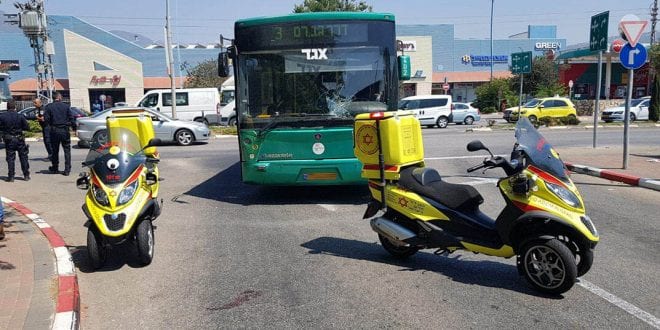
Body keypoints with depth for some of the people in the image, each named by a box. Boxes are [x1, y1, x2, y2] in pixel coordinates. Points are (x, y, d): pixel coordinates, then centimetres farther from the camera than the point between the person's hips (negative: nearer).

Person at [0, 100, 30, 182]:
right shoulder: (20, 116, -8)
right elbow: (26, 127, -5)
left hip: (9, 140, 0)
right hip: (19, 139, 0)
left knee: (10, 158, 6)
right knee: (23, 157, 9)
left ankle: (11, 177, 5)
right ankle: (26, 175, 12)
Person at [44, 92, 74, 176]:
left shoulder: (49, 107, -1)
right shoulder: (66, 106, -2)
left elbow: (46, 119, -5)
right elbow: (71, 118, -5)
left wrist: (51, 125, 13)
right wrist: (69, 124, 12)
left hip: (54, 131, 1)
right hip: (65, 131, -1)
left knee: (55, 150, 13)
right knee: (67, 150, 4)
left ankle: (55, 168, 25)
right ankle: (67, 169, -1)